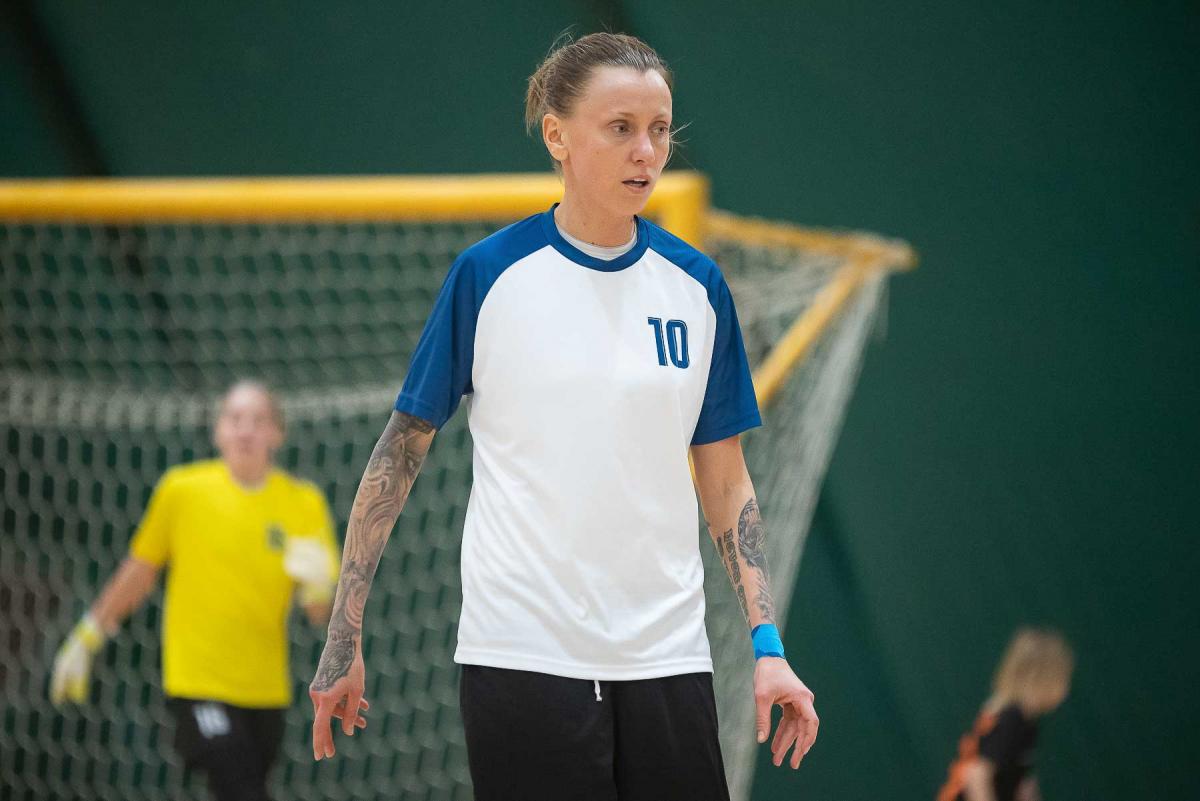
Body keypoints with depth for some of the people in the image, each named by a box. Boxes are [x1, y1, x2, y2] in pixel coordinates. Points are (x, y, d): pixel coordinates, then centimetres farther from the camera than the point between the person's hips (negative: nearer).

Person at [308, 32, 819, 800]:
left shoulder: (697, 284, 6)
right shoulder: (488, 274, -3)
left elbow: (725, 481, 11)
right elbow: (400, 453, 1)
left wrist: (767, 645, 2)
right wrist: (344, 638, -3)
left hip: (666, 655, 3)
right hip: (523, 654, -3)